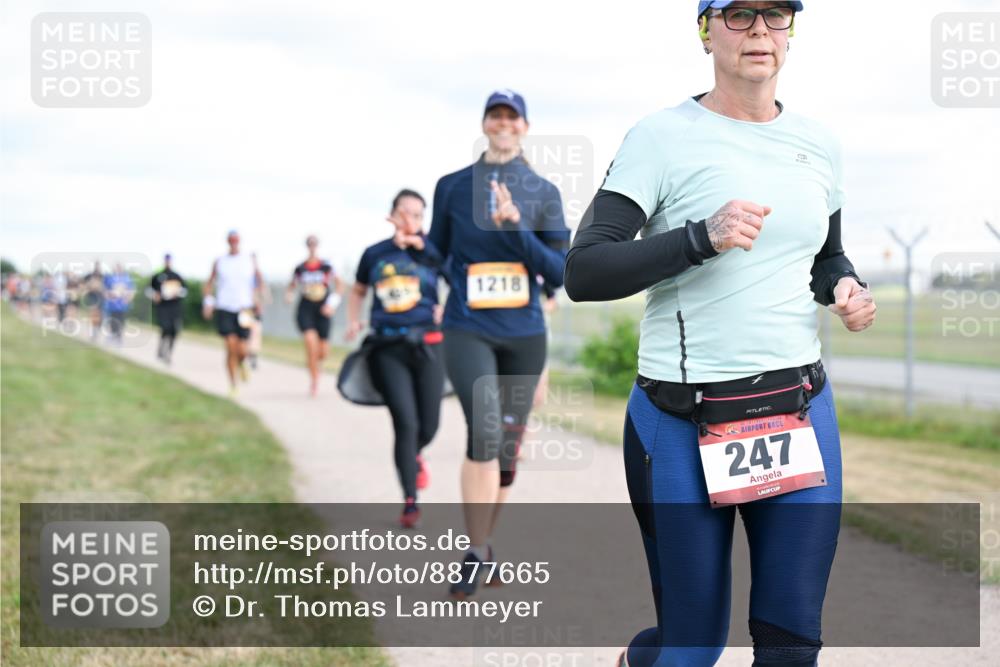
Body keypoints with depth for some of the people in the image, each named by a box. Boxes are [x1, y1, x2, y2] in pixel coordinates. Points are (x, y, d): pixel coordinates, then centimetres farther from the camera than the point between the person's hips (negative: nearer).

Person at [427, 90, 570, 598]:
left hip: (524, 334, 2)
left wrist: (515, 228, -15)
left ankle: (486, 542, 31)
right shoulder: (453, 187, 3)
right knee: (485, 429, -23)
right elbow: (438, 253, 17)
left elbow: (560, 272, -4)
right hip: (467, 331, -2)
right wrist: (465, 283, 6)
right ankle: (474, 555, -16)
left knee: (507, 447, 10)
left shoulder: (543, 193, 4)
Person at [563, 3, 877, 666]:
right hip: (684, 426, -4)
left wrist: (846, 287, 3)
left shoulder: (818, 144, 9)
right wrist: (702, 238, -25)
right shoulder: (663, 137, -7)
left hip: (802, 411, 4)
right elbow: (583, 273, -14)